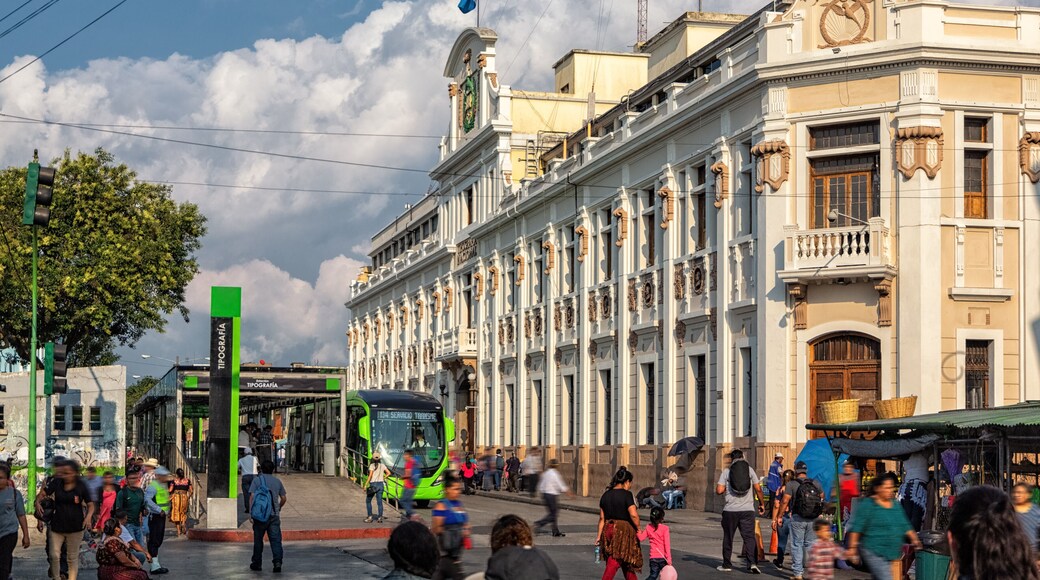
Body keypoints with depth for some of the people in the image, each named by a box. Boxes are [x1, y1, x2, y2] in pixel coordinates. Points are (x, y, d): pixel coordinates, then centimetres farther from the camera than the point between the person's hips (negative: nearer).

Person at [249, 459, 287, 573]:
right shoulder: (277, 481, 11)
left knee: (258, 539, 10)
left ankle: (257, 563, 18)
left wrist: (250, 512, -6)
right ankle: (277, 561, -17)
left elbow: (252, 497, -7)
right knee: (276, 539, -2)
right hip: (274, 515, 2)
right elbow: (283, 498, 15)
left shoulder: (257, 480, 2)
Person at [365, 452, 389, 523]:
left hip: (373, 484, -4)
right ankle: (380, 518, -1)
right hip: (381, 484, 4)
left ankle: (370, 517, 5)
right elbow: (388, 473, 5)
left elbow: (370, 476, -13)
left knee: (368, 501, 11)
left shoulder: (372, 465, -7)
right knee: (379, 502, 5)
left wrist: (366, 485, -10)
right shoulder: (382, 466, 6)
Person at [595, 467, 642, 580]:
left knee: (626, 564, 18)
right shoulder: (626, 494, -11)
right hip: (623, 531, -7)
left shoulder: (606, 495, 8)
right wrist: (638, 528, -4)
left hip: (608, 530, 7)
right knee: (613, 564, -4)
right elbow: (633, 515, -19)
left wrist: (598, 536, 12)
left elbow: (602, 518, 9)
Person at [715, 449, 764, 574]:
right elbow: (758, 489, 4)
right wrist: (761, 504, 15)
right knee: (749, 537, 0)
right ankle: (752, 563, -14)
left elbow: (719, 490, -5)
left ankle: (727, 565, 16)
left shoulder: (726, 471, 0)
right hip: (747, 509, 1)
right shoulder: (749, 469, 5)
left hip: (731, 510, -1)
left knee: (728, 538, 10)